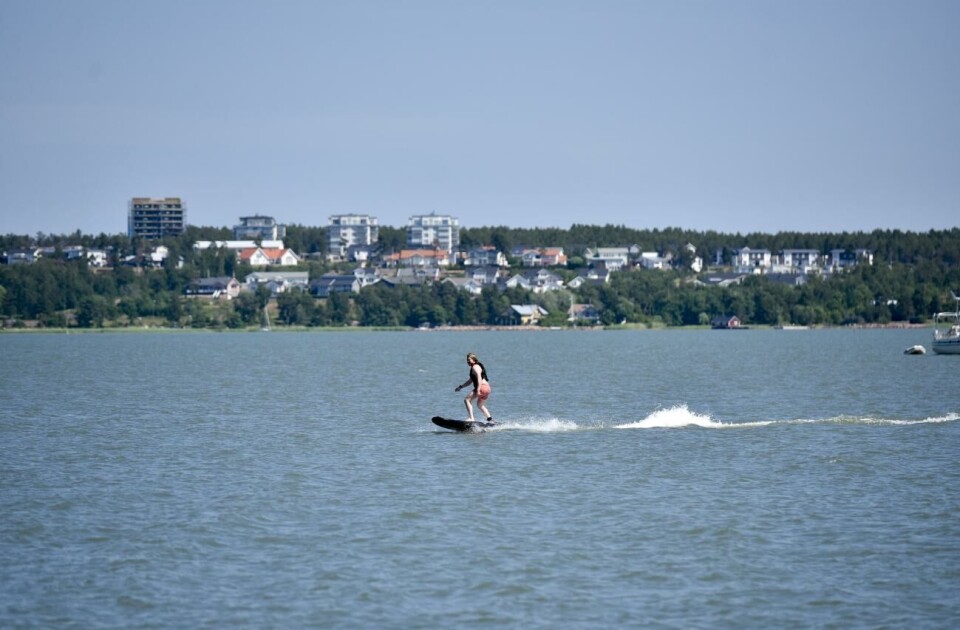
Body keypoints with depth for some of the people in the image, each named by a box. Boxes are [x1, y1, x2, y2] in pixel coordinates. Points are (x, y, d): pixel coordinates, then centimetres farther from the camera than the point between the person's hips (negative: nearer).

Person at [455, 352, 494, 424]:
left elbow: (479, 378, -21)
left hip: (482, 387, -11)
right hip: (487, 387, 11)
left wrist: (478, 390, -30)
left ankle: (472, 419, -25)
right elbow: (471, 380, 31)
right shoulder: (476, 367, 25)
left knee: (467, 400, -13)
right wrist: (461, 386, 28)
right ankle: (490, 420, 24)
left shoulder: (475, 367, -6)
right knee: (480, 405, 28)